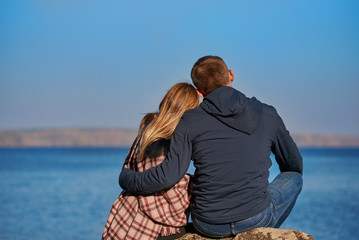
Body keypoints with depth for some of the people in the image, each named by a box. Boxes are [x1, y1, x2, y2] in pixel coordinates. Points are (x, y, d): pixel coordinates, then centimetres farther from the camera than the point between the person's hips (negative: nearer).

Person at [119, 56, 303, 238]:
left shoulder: (191, 120, -6)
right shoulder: (267, 115, 0)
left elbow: (168, 176, -14)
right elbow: (294, 165, 13)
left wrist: (126, 178, 3)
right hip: (255, 220, -1)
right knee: (294, 177, 27)